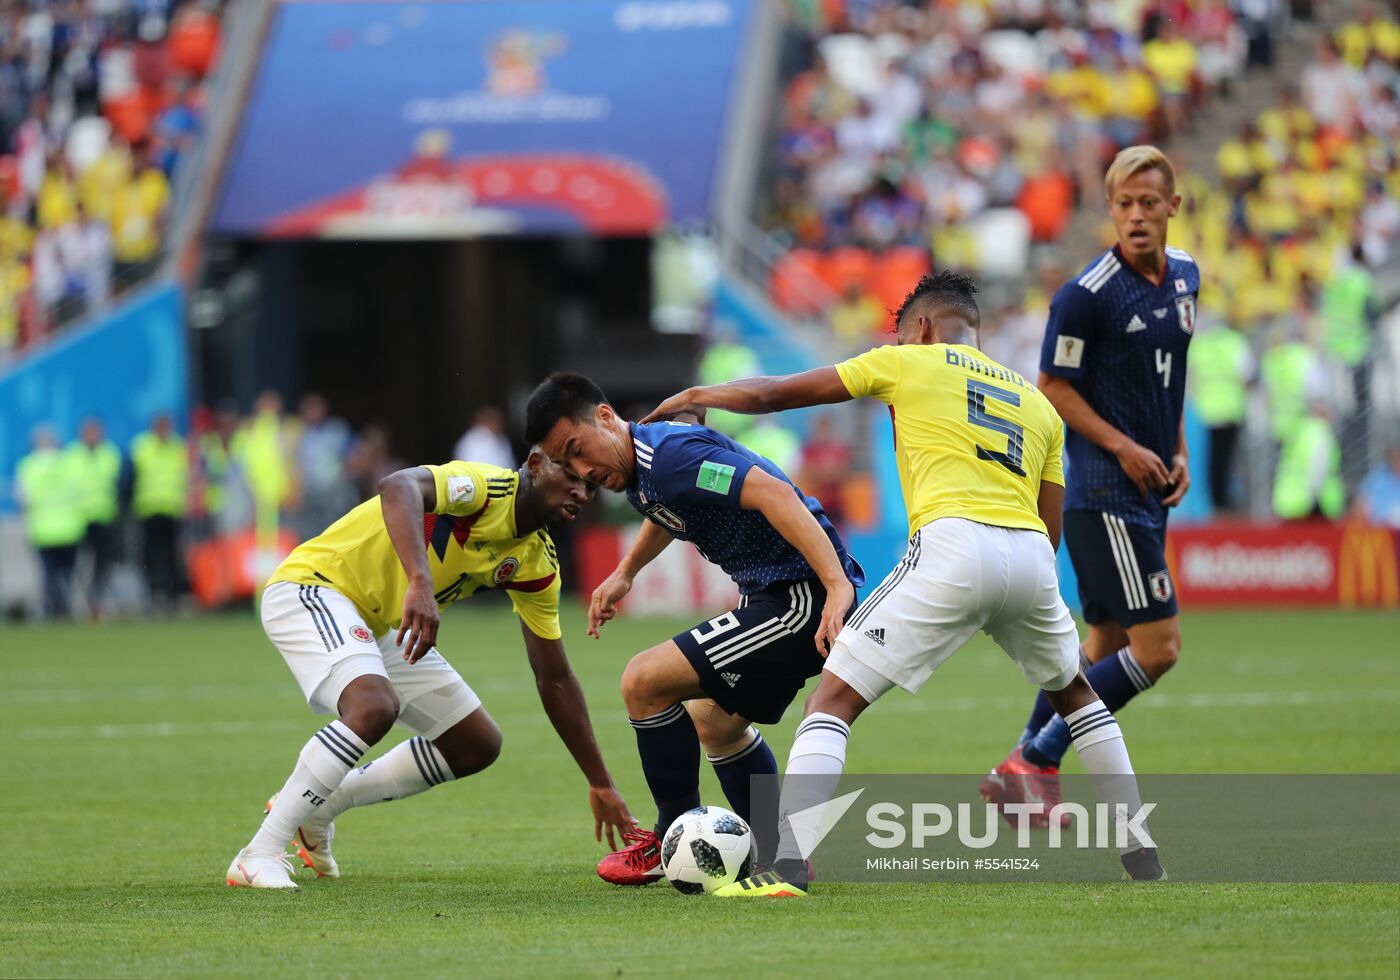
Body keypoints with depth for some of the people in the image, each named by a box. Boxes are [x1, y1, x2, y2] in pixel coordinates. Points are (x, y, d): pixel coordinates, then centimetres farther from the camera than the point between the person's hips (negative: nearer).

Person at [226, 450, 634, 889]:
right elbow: (398, 486, -46)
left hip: (378, 625, 9)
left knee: (478, 746, 8)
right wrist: (420, 584, -59)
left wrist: (601, 785, 7)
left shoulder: (536, 566, 1)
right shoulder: (484, 487, -24)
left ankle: (318, 808, 18)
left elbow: (555, 679, 9)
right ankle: (259, 854, -27)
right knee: (375, 707, -35)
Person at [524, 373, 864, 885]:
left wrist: (837, 586, -38)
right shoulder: (635, 471, 12)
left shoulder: (671, 453, -20)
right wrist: (625, 572, 36)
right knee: (714, 723, 28)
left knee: (644, 681, -10)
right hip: (769, 594, 11)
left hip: (805, 601, -11)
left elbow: (774, 494, -31)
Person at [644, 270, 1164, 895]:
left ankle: (788, 867, -18)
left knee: (833, 698, -1)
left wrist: (698, 396, 37)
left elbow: (771, 394, 20)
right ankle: (1141, 854, 30)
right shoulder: (1039, 404, 28)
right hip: (1031, 557, 5)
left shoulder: (909, 362, 16)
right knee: (1073, 691, 32)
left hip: (952, 544, -5)